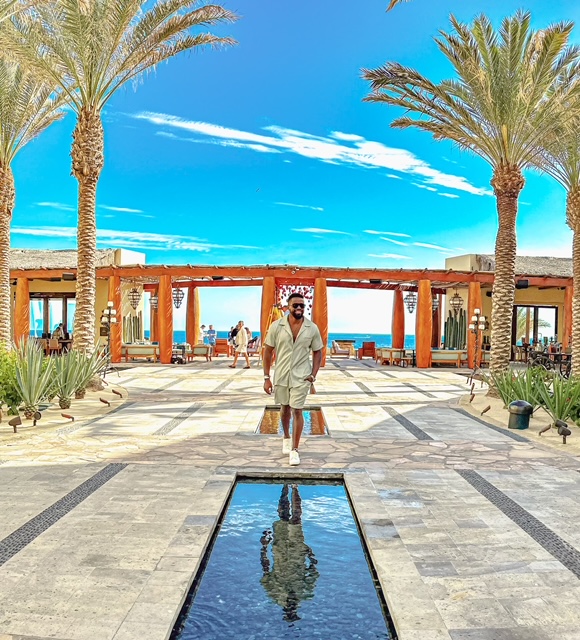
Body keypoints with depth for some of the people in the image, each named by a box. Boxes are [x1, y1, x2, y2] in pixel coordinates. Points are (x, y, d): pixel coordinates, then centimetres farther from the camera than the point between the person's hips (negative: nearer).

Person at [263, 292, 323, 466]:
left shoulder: (312, 328, -7)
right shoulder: (276, 326, -8)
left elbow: (317, 352, 3)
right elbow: (268, 351, -3)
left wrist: (313, 375, -7)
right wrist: (266, 377, -5)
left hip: (301, 377, -1)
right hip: (281, 376, 2)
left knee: (297, 411, -3)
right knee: (285, 408, 19)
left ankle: (294, 449, 9)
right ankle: (286, 438, 43)